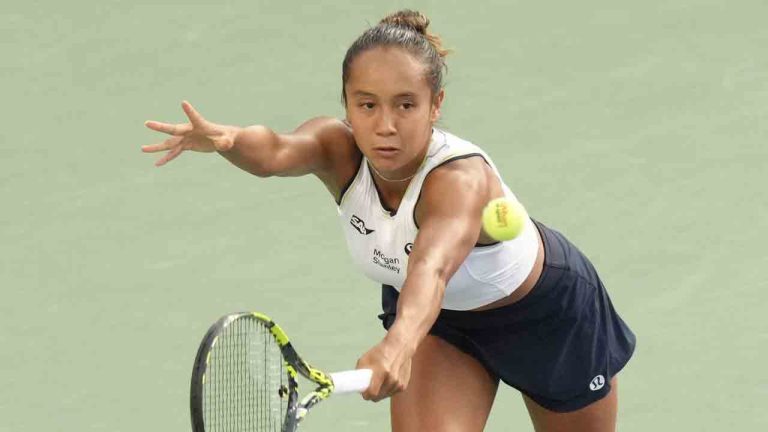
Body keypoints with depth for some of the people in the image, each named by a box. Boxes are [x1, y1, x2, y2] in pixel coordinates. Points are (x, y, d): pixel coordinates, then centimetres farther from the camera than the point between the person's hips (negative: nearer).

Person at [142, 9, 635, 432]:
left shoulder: (461, 177, -42)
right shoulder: (340, 151, -28)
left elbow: (432, 267, -62)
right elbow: (278, 152, -51)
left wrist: (400, 344, -81)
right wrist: (225, 139, -73)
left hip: (546, 311, -3)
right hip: (437, 315, 3)